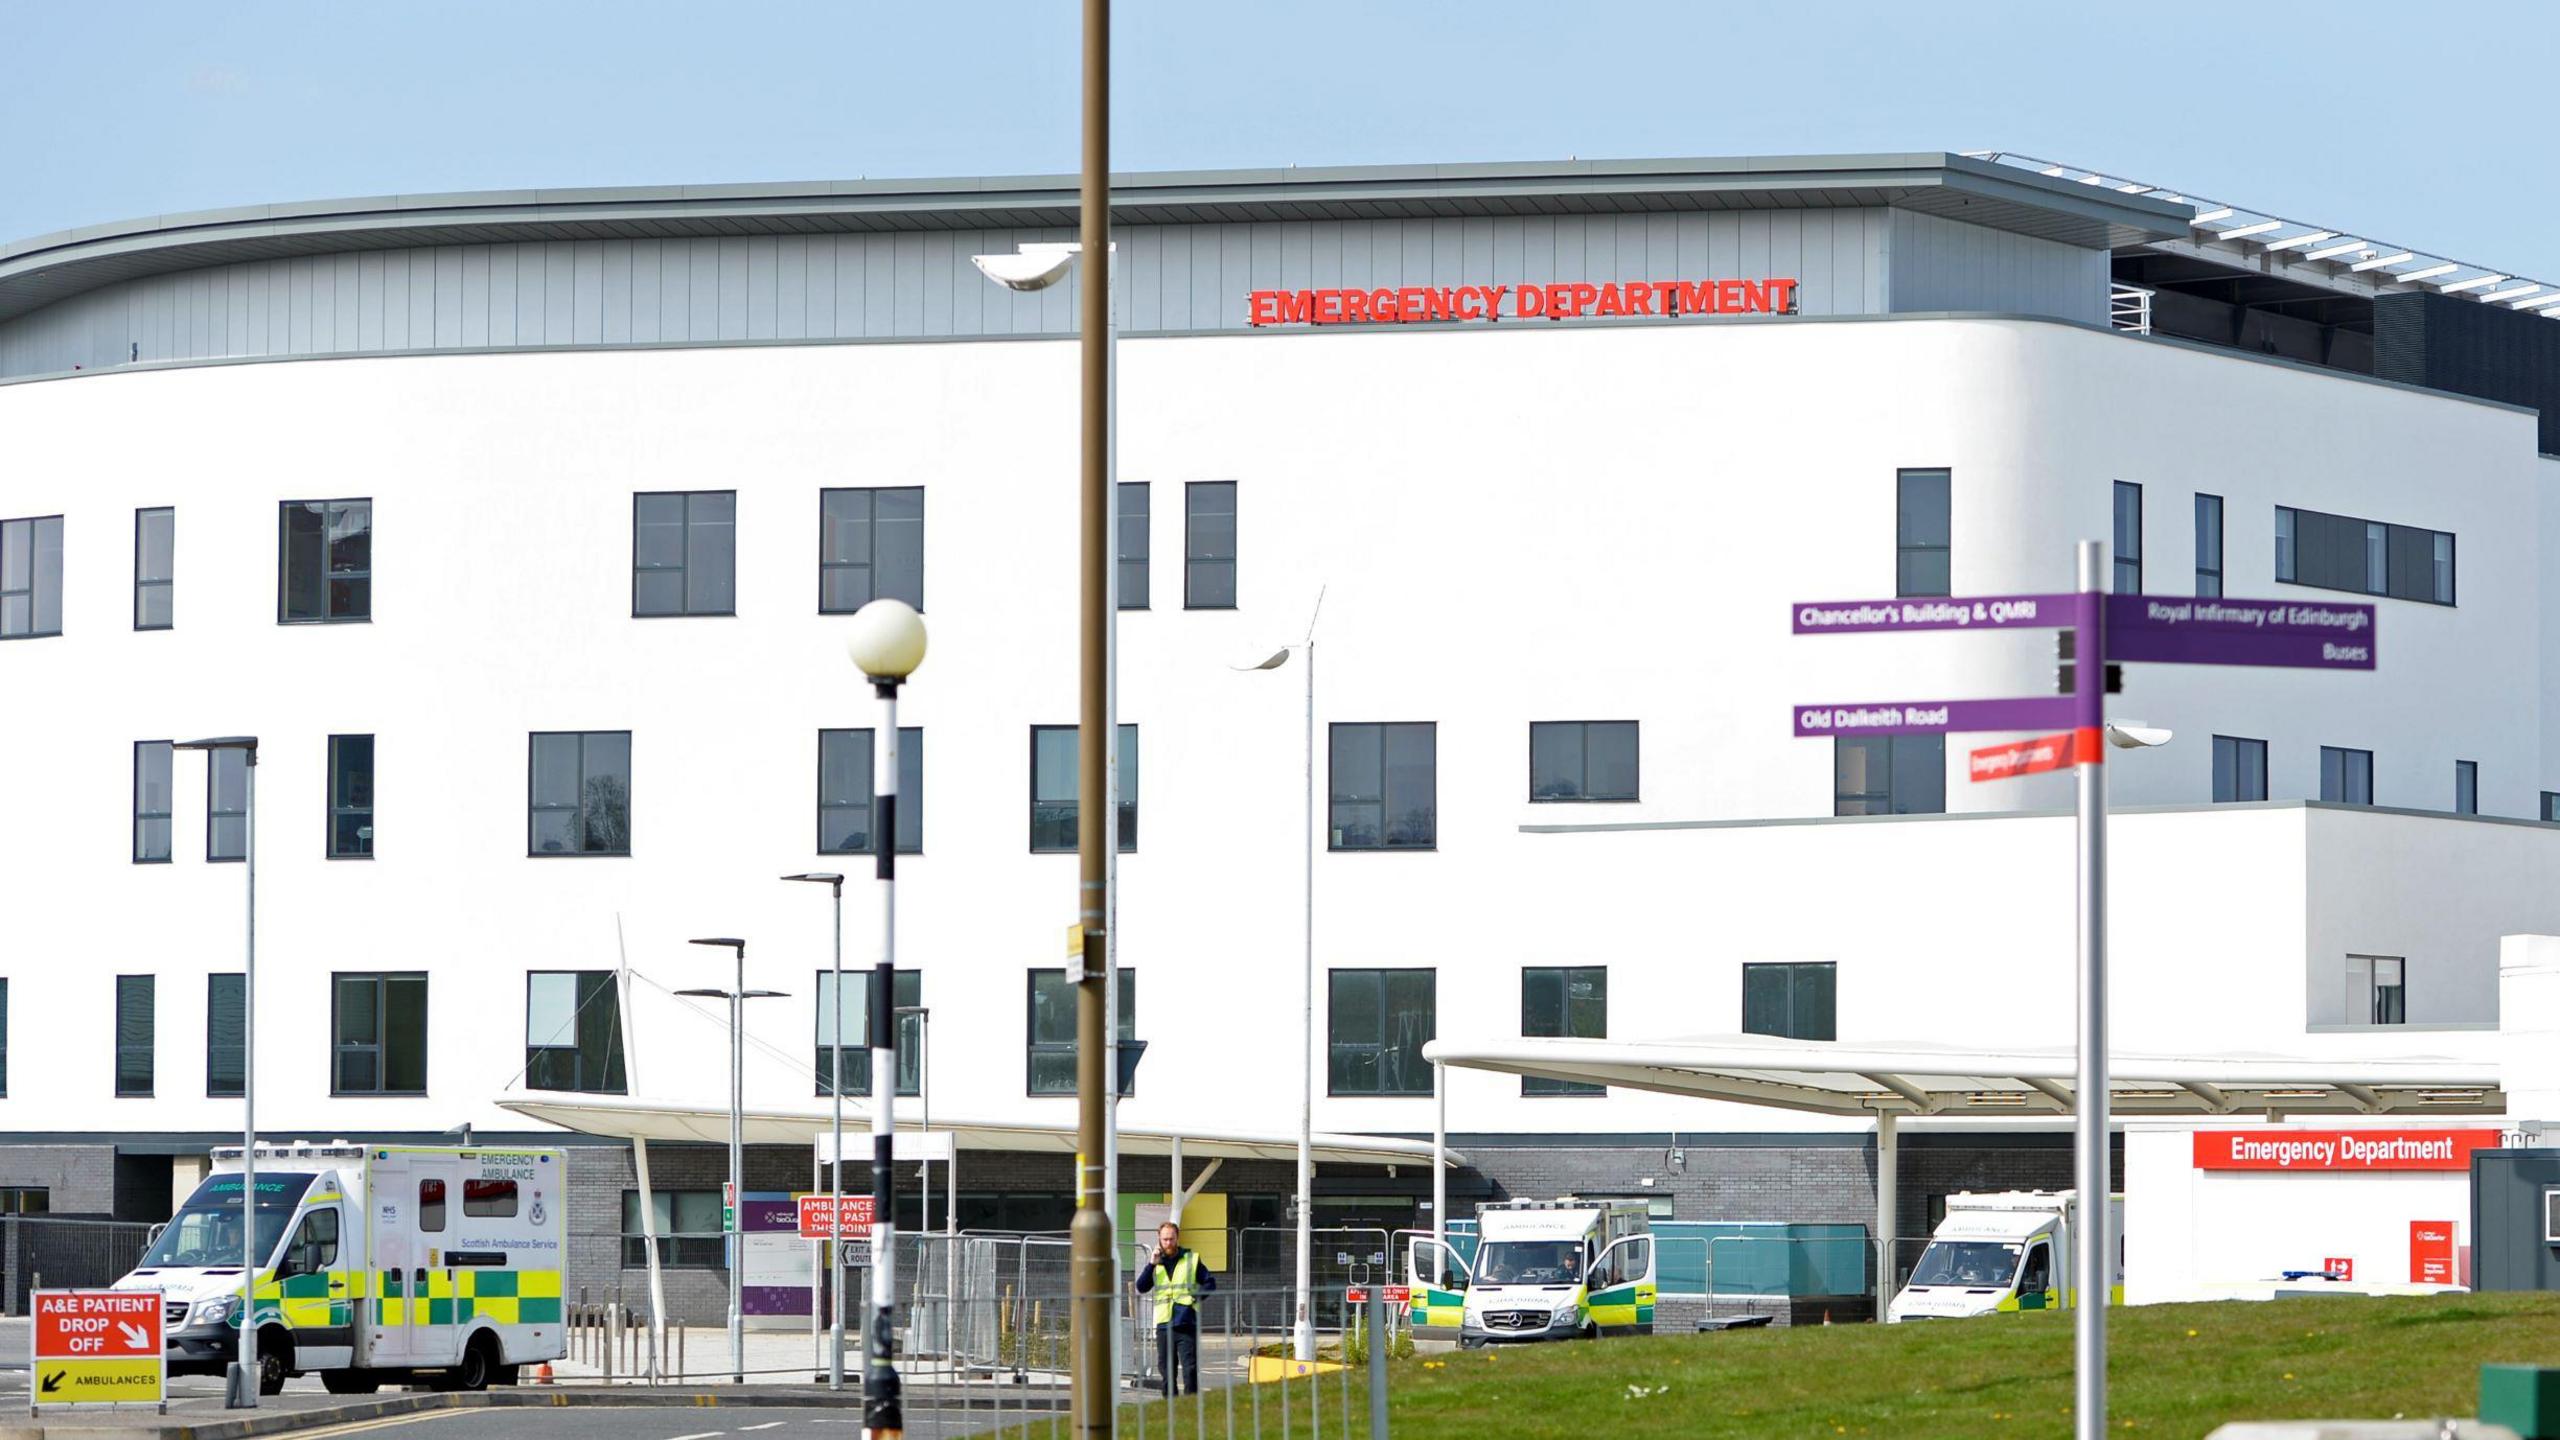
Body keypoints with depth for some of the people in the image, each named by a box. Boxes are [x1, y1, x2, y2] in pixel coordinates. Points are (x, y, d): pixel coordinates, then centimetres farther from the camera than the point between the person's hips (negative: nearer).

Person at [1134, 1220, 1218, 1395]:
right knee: (1167, 1369, 6)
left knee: (1190, 1368, -7)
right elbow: (1141, 1287, 1)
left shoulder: (1191, 1259, 6)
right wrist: (1151, 1265, -9)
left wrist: (1196, 1296, -10)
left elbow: (1210, 1282, 6)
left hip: (1186, 1323, -3)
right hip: (1163, 1324, 3)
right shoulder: (1156, 1262, 12)